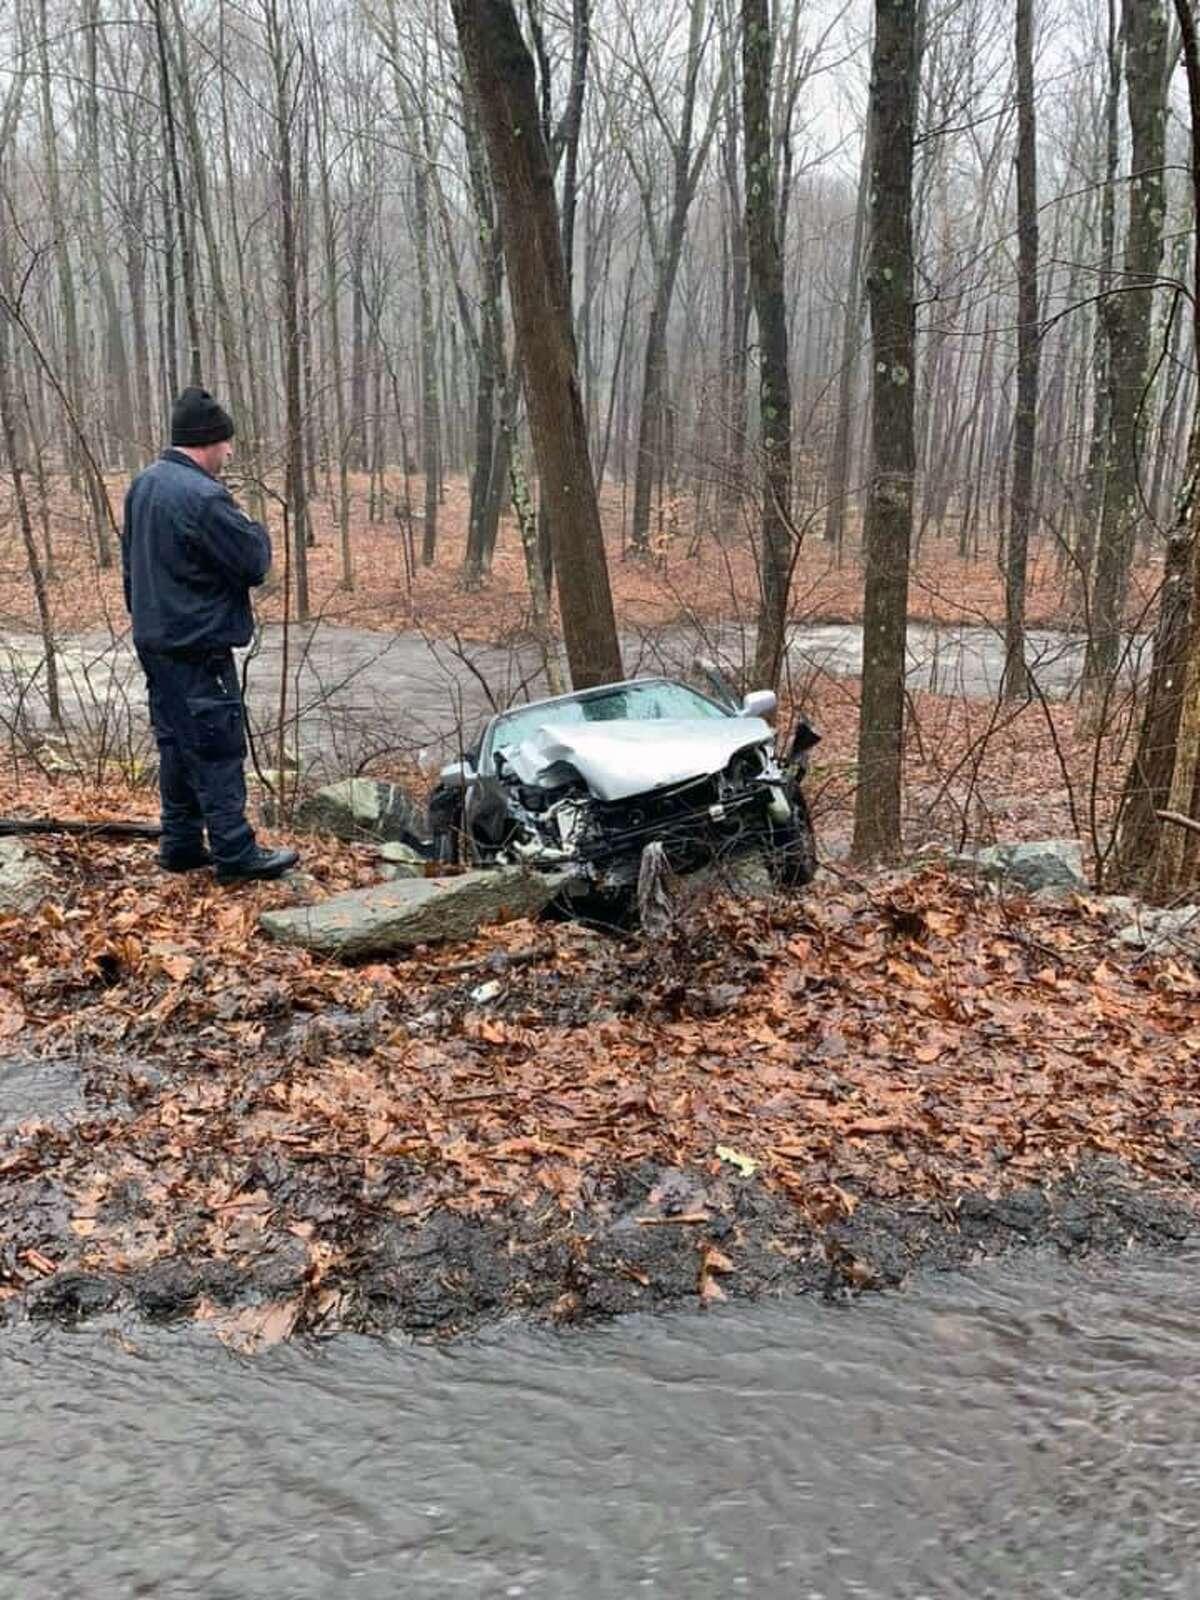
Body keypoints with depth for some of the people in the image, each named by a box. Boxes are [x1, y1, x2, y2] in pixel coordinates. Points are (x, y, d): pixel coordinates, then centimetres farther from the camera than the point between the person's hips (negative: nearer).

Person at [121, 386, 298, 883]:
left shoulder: (143, 485, 9)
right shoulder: (203, 497, -21)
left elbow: (130, 559, 18)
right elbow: (254, 563, -16)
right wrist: (255, 530, 4)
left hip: (153, 638, 9)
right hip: (198, 648, -9)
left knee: (176, 744, 16)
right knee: (218, 749, -2)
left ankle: (180, 845, 25)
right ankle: (235, 853, 5)